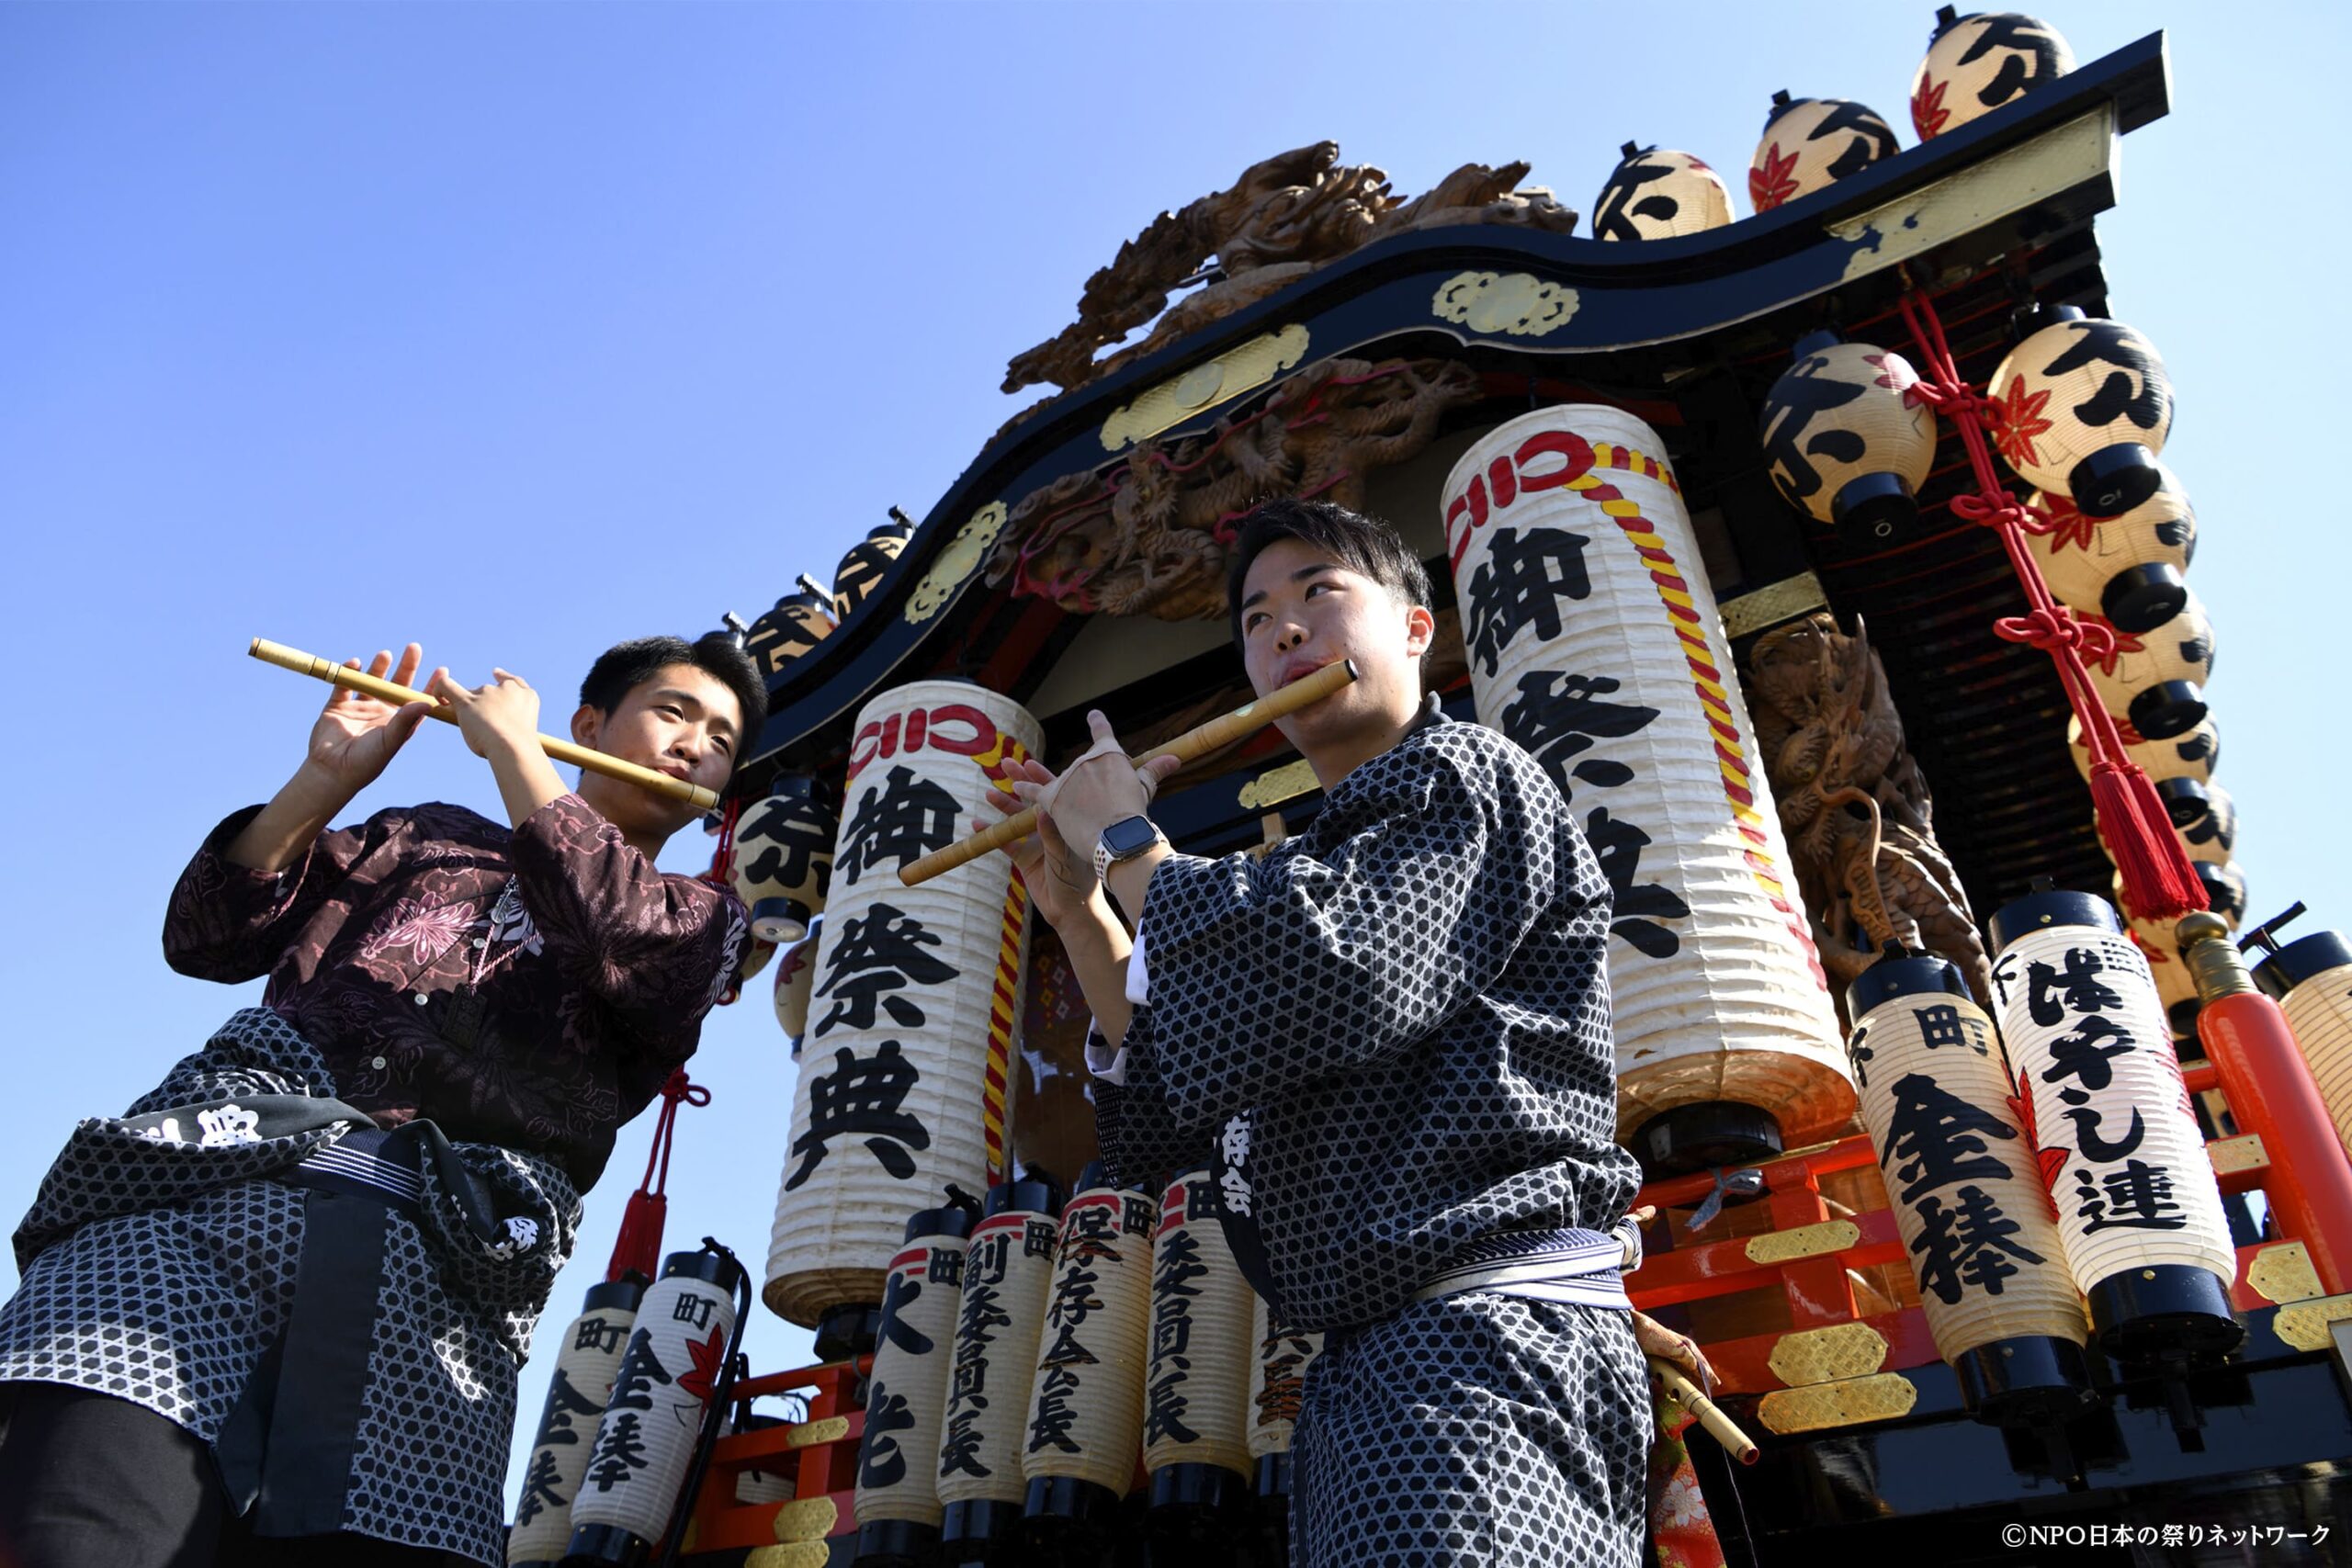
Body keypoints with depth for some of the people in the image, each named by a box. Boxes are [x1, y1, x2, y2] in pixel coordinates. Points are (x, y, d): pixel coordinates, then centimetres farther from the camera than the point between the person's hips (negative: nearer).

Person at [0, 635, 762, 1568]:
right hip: (209, 1187, 2)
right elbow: (208, 938, 24)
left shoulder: (702, 915, 22)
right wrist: (326, 780, 12)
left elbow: (625, 946, -2)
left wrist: (512, 748, 8)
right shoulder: (429, 837, 29)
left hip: (438, 1261, -1)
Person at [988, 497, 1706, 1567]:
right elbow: (1176, 1105, 18)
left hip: (1486, 1330, -9)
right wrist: (1078, 909, 11)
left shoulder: (1465, 777, -2)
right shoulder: (1320, 857, 21)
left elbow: (1324, 980, -22)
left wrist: (1126, 844, -7)